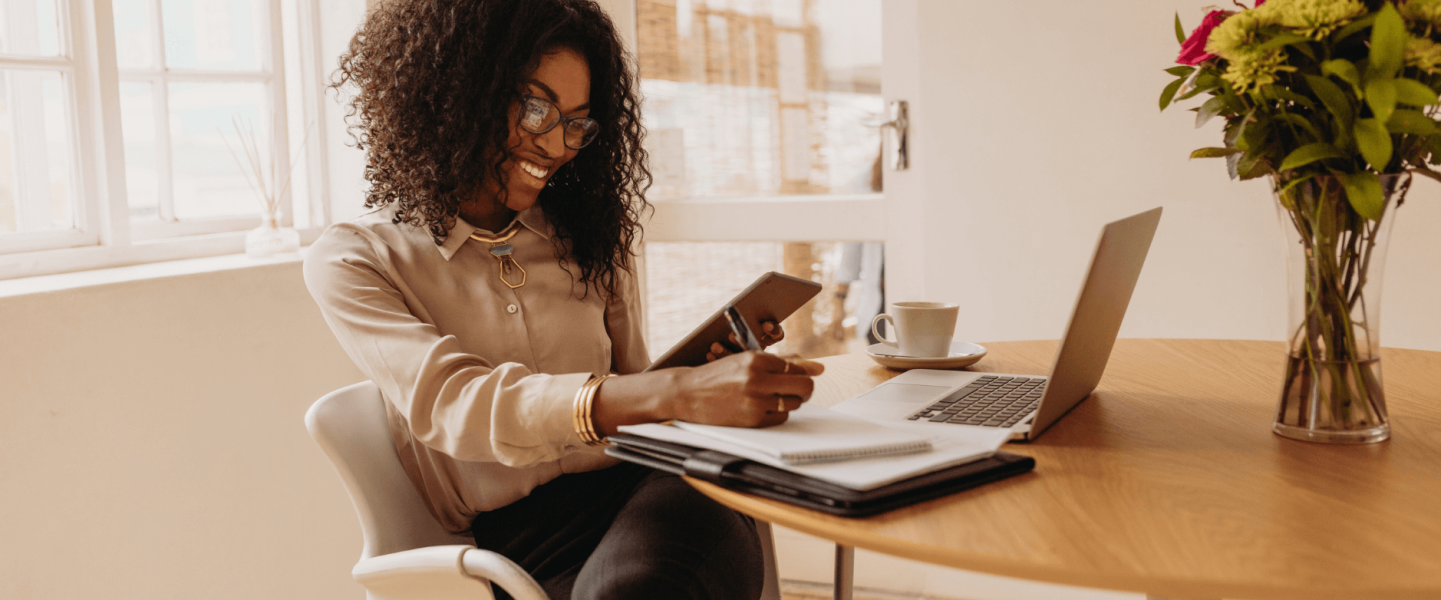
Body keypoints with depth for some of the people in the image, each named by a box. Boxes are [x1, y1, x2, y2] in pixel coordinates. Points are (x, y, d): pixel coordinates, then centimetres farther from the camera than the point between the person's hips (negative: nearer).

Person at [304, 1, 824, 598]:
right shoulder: (351, 260, 2)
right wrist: (676, 392, -30)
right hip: (514, 534, -3)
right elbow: (450, 403, -16)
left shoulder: (590, 240, 16)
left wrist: (711, 375, -3)